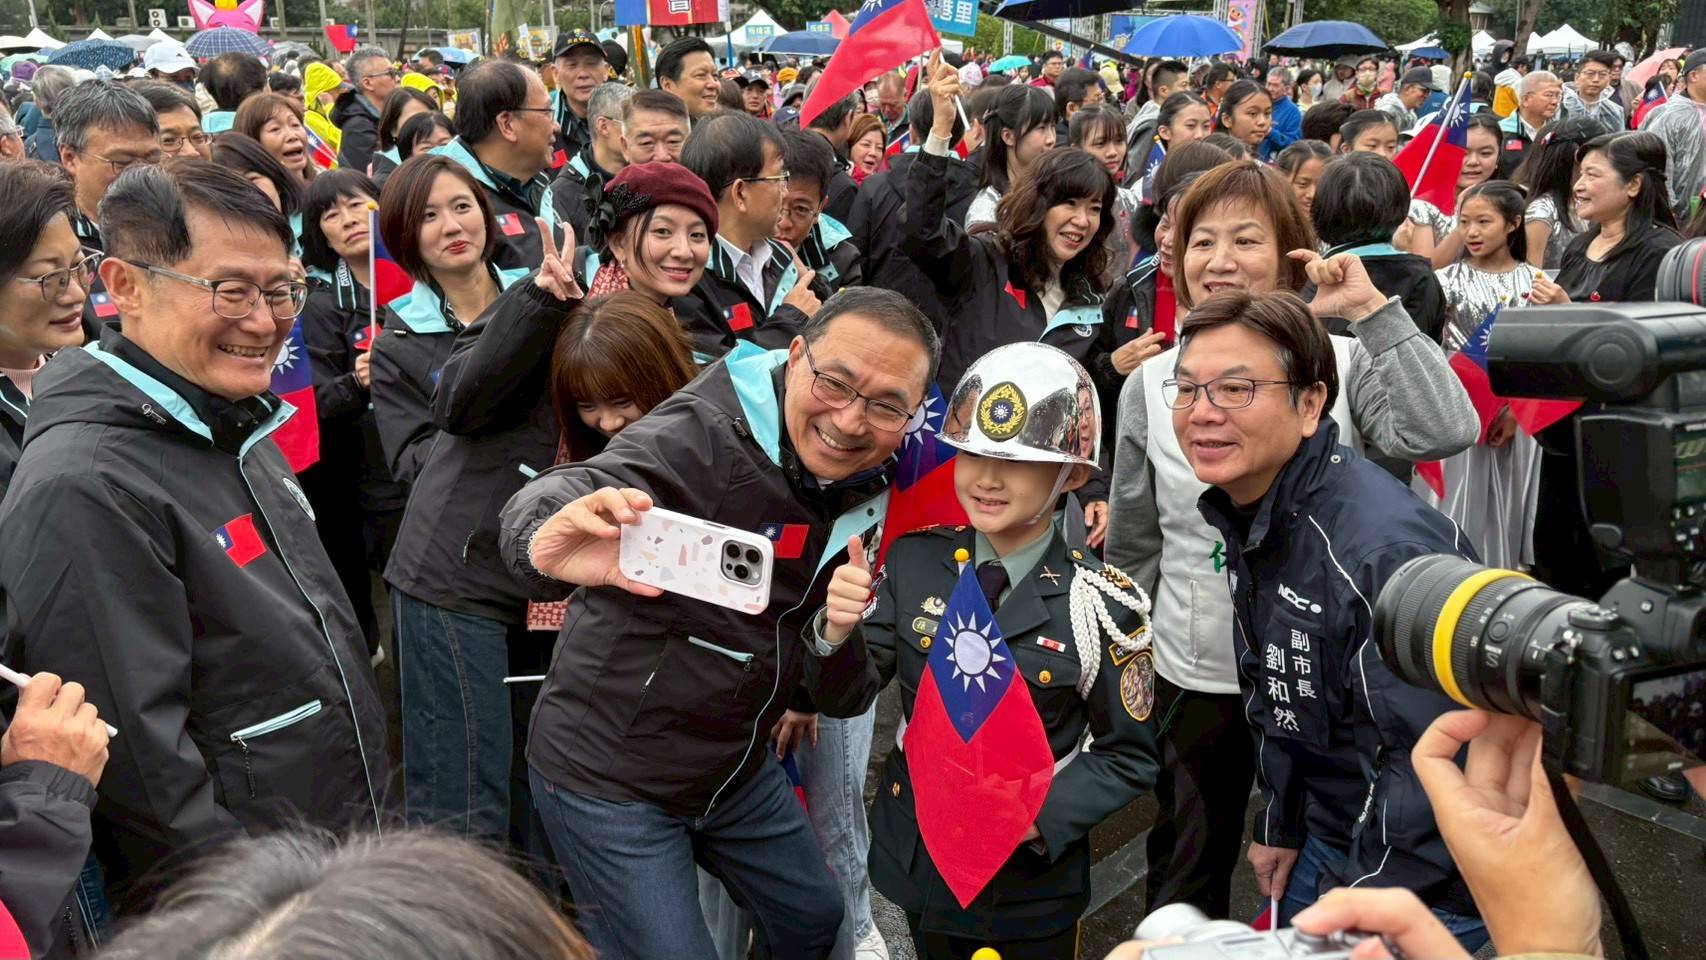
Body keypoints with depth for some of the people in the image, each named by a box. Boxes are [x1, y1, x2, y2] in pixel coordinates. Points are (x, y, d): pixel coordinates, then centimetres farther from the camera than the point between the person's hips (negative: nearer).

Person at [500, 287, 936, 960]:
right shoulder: (707, 435, -25)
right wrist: (549, 538, -67)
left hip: (738, 768, 7)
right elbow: (555, 496, -45)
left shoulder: (871, 494, -5)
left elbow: (841, 700, 2)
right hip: (608, 775, -7)